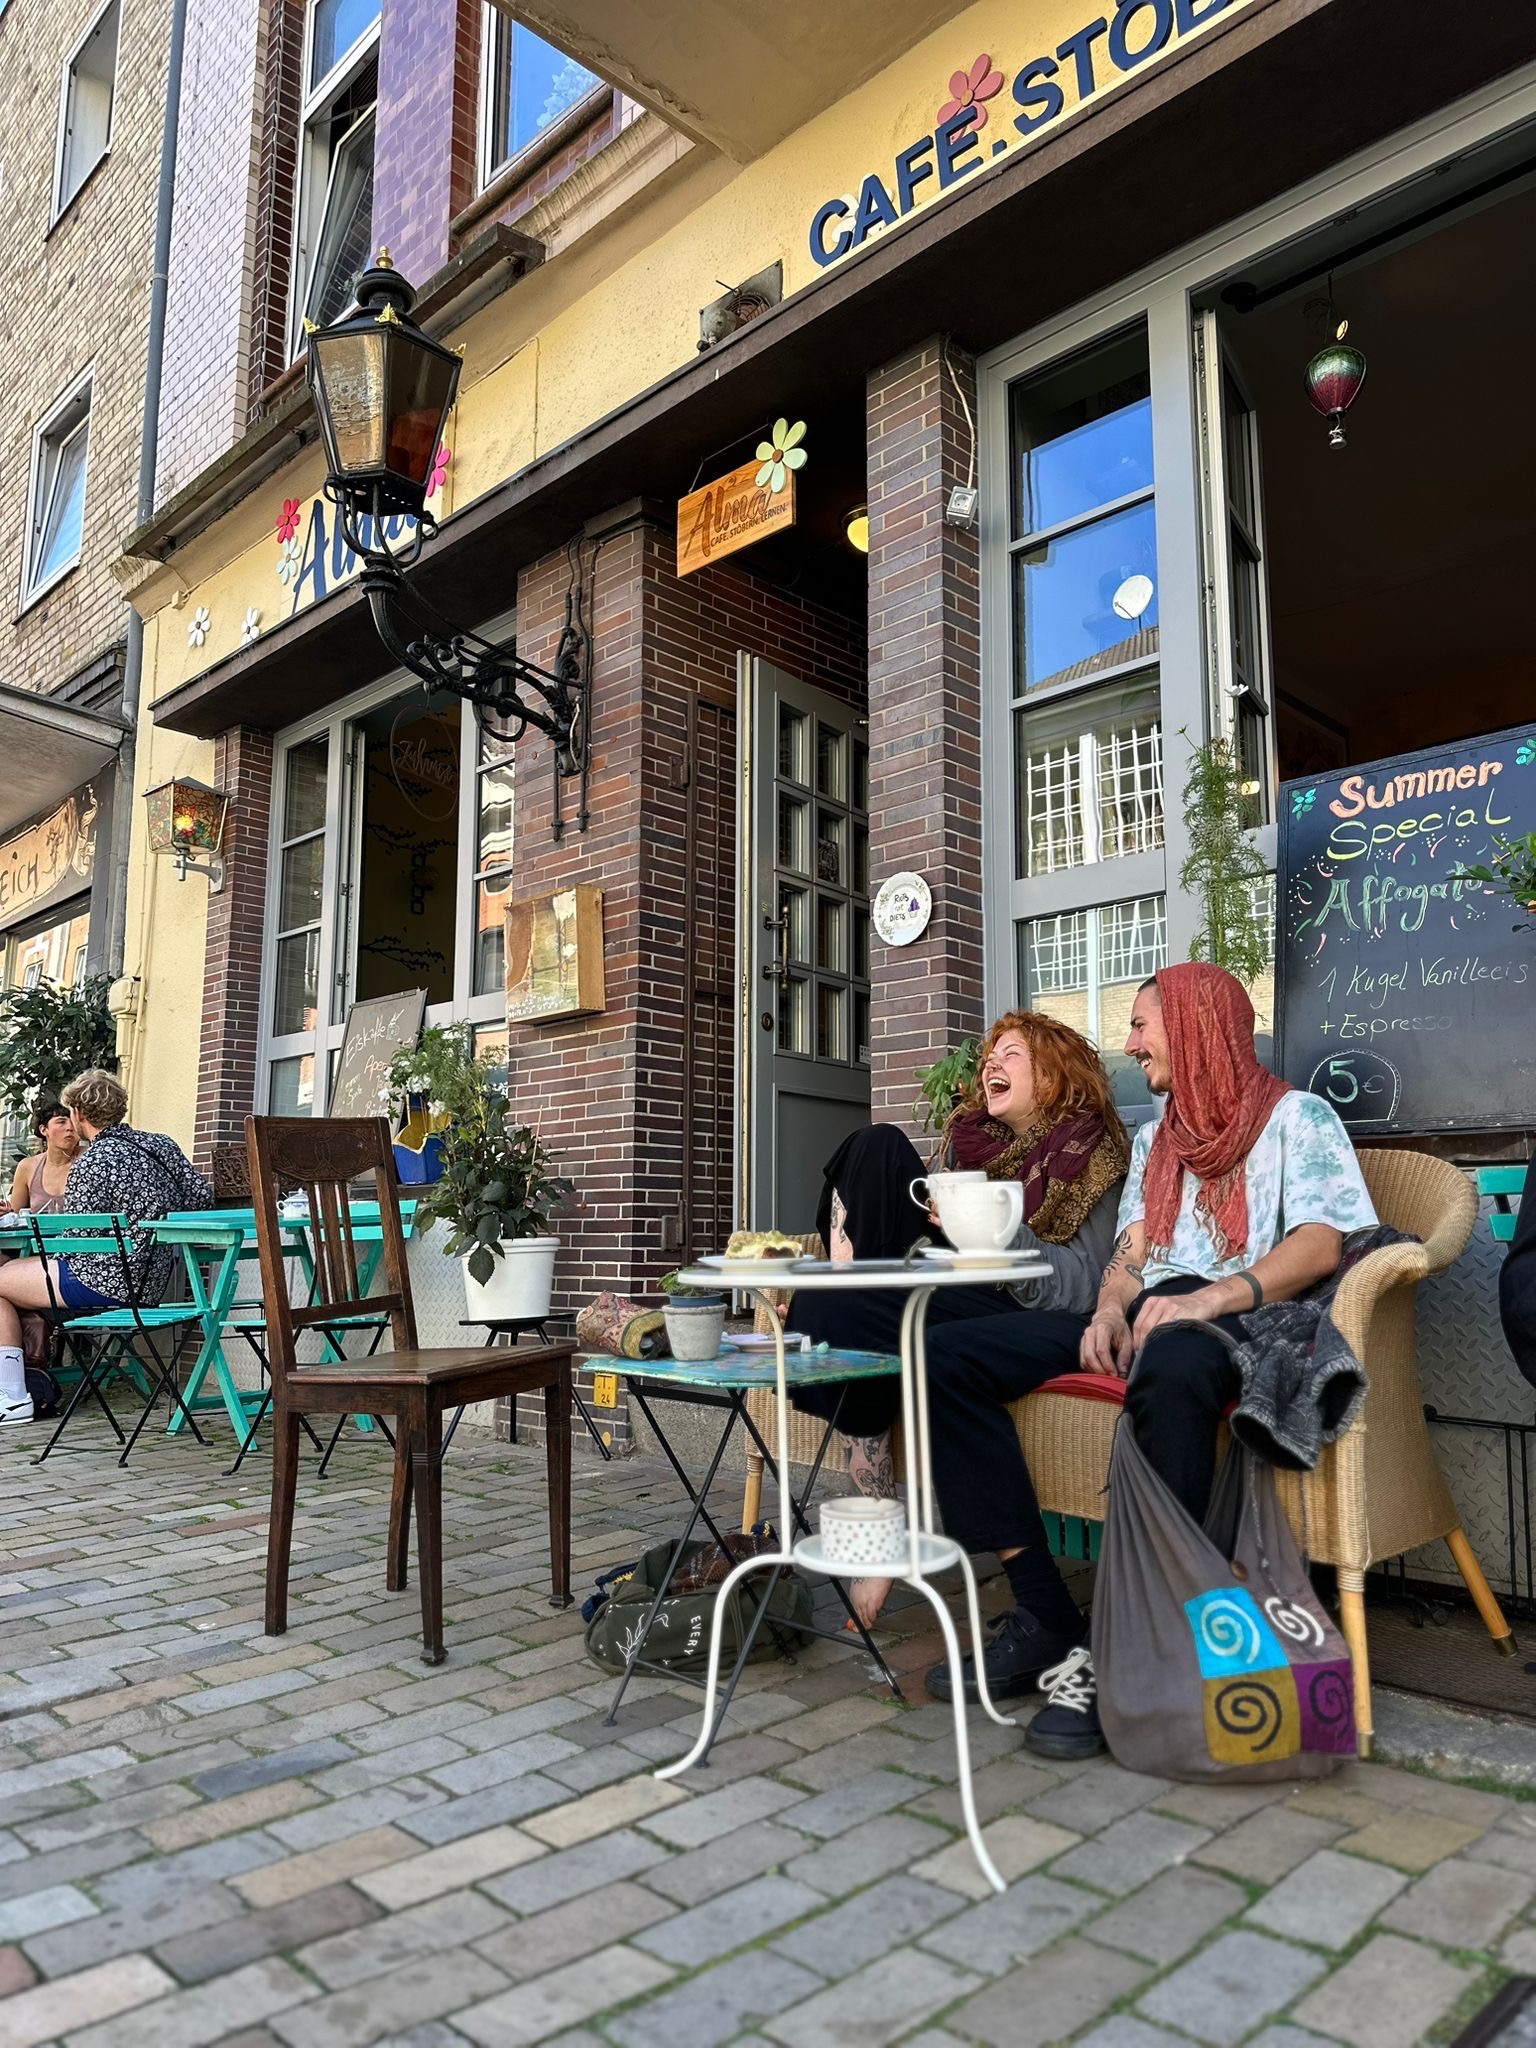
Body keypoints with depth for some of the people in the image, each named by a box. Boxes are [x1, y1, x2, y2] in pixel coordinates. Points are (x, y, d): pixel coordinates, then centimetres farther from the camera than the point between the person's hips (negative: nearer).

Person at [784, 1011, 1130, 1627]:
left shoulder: (1094, 1155, -1)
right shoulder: (966, 1136, 16)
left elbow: (1082, 1289, -10)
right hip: (942, 1293, 6)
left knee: (825, 1310, -28)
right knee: (878, 1145, -9)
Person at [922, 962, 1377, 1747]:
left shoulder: (1296, 1116, 7)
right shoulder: (1154, 1138, 27)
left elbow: (1320, 1243, -8)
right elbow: (1131, 1249, 17)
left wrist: (1217, 1296, -25)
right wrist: (1111, 1308, -6)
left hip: (1242, 1320, -6)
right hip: (1145, 1317, 7)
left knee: (1171, 1368, -44)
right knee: (953, 1357, -15)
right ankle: (1044, 1618, -18)